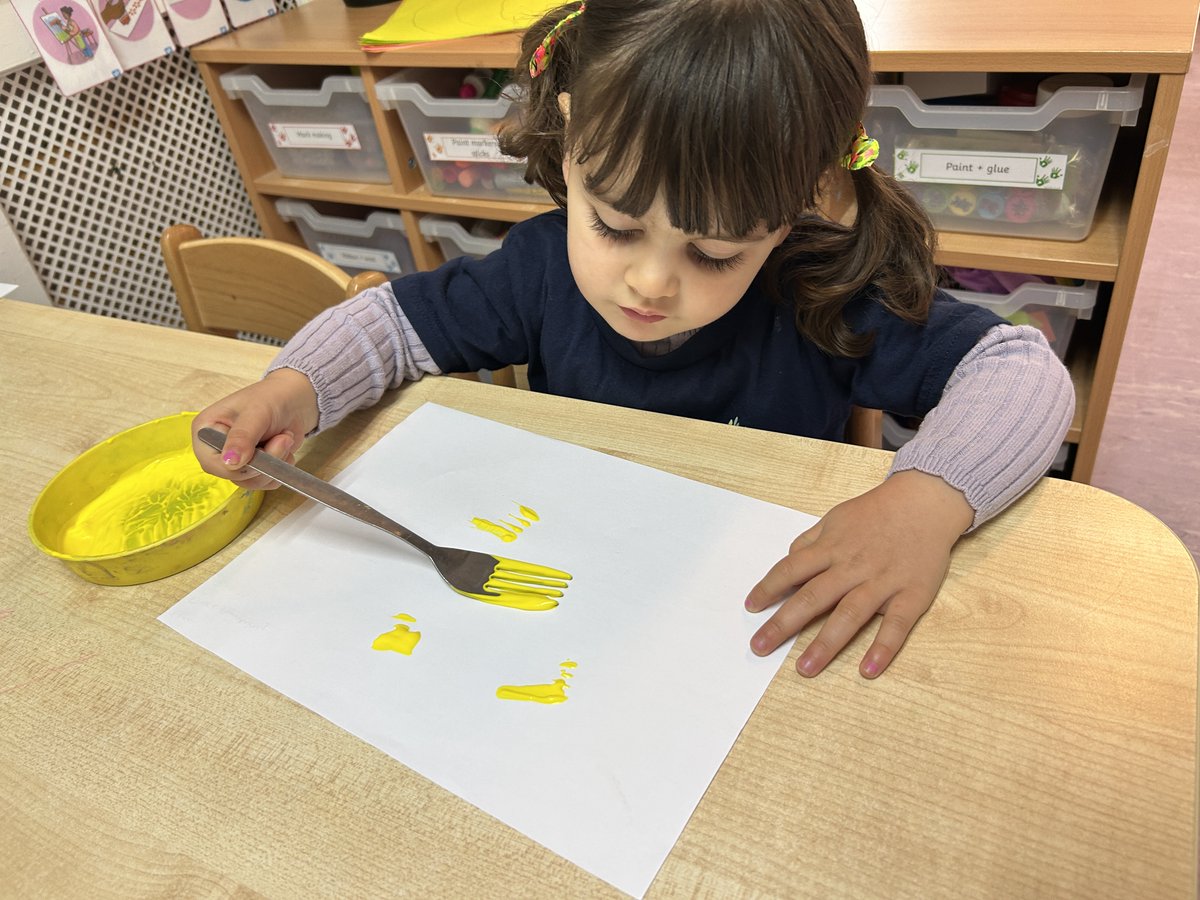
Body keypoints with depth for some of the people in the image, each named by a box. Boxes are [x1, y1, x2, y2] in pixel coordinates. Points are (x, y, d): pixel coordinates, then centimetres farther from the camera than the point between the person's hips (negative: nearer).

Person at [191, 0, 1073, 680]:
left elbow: (1025, 367, -17)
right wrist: (295, 387, -18)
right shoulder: (546, 268, -12)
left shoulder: (825, 302, -20)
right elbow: (400, 319, 0)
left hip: (768, 630, -1)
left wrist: (927, 499, -35)